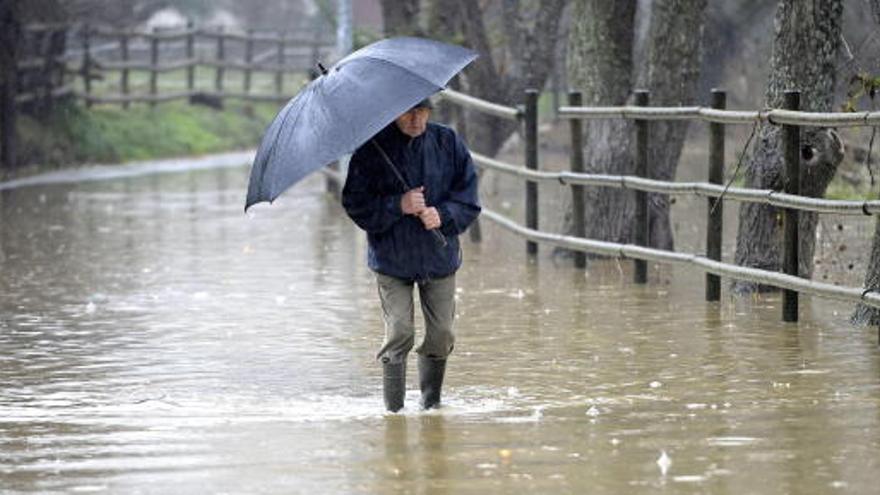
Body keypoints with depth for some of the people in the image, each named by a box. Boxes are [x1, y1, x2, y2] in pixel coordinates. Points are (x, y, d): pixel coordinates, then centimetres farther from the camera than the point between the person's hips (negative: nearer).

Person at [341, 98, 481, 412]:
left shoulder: (448, 143, 1)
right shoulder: (372, 148, -6)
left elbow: (468, 197, 4)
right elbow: (355, 203, -6)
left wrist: (443, 215, -15)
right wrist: (398, 205, -19)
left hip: (439, 257, 2)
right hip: (391, 259, -2)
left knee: (441, 333, 3)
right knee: (399, 333, -11)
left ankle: (431, 399, 22)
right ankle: (394, 407, -1)